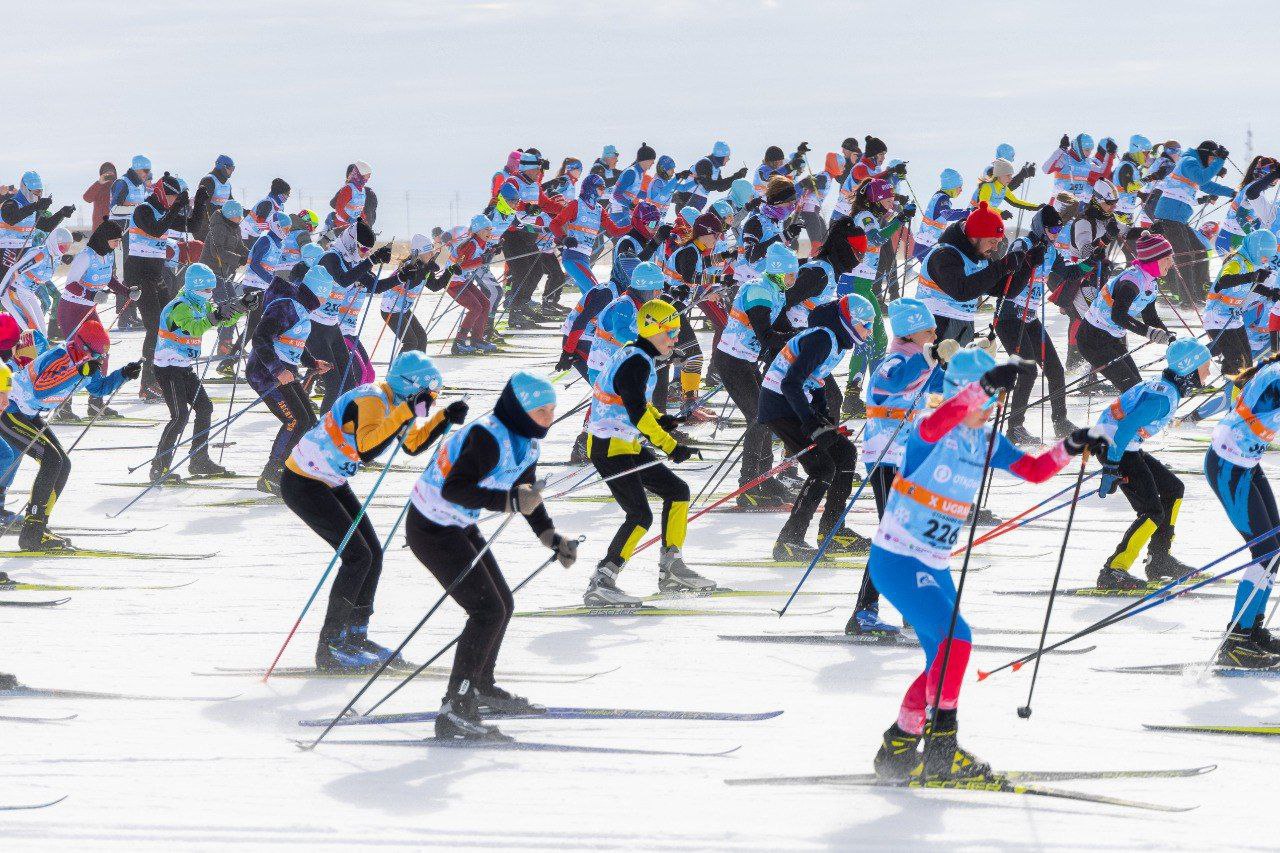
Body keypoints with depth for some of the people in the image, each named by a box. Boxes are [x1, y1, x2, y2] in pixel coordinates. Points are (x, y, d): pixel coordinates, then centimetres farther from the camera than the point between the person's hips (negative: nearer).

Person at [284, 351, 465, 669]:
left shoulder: (395, 401, 3)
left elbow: (412, 444, 17)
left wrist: (444, 418, 4)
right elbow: (366, 449, -41)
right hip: (302, 484, -10)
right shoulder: (370, 400, -26)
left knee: (373, 554, 9)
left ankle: (355, 637, 20)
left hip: (331, 483, 10)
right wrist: (406, 412, -42)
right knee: (358, 556, -13)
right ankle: (329, 647, -8)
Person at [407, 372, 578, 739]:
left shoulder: (526, 440, 3)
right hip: (432, 529, -10)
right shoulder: (487, 437, -27)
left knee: (503, 605, 17)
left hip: (461, 528, 10)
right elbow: (453, 489, -34)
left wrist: (553, 538, 9)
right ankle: (455, 711, -18)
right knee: (488, 610, -16)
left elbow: (528, 494, 17)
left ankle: (481, 688, 38)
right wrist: (508, 500, -41)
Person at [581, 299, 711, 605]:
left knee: (678, 491, 14)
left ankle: (671, 569, 19)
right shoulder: (637, 362, -18)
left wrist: (659, 419, 7)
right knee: (640, 515, -18)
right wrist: (670, 446, -25)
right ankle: (602, 583, -20)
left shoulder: (637, 357, 13)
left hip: (629, 447, 11)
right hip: (610, 448, -11)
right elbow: (637, 412, -26)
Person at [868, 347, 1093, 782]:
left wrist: (1070, 447, -8)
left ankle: (898, 748, 27)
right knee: (956, 638, -22)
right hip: (895, 561, -9)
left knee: (944, 659, 13)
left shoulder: (988, 443, 7)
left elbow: (1034, 471, 11)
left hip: (934, 567, 9)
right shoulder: (932, 433, -16)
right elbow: (934, 425, -40)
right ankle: (940, 746, -17)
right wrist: (986, 384, -50)